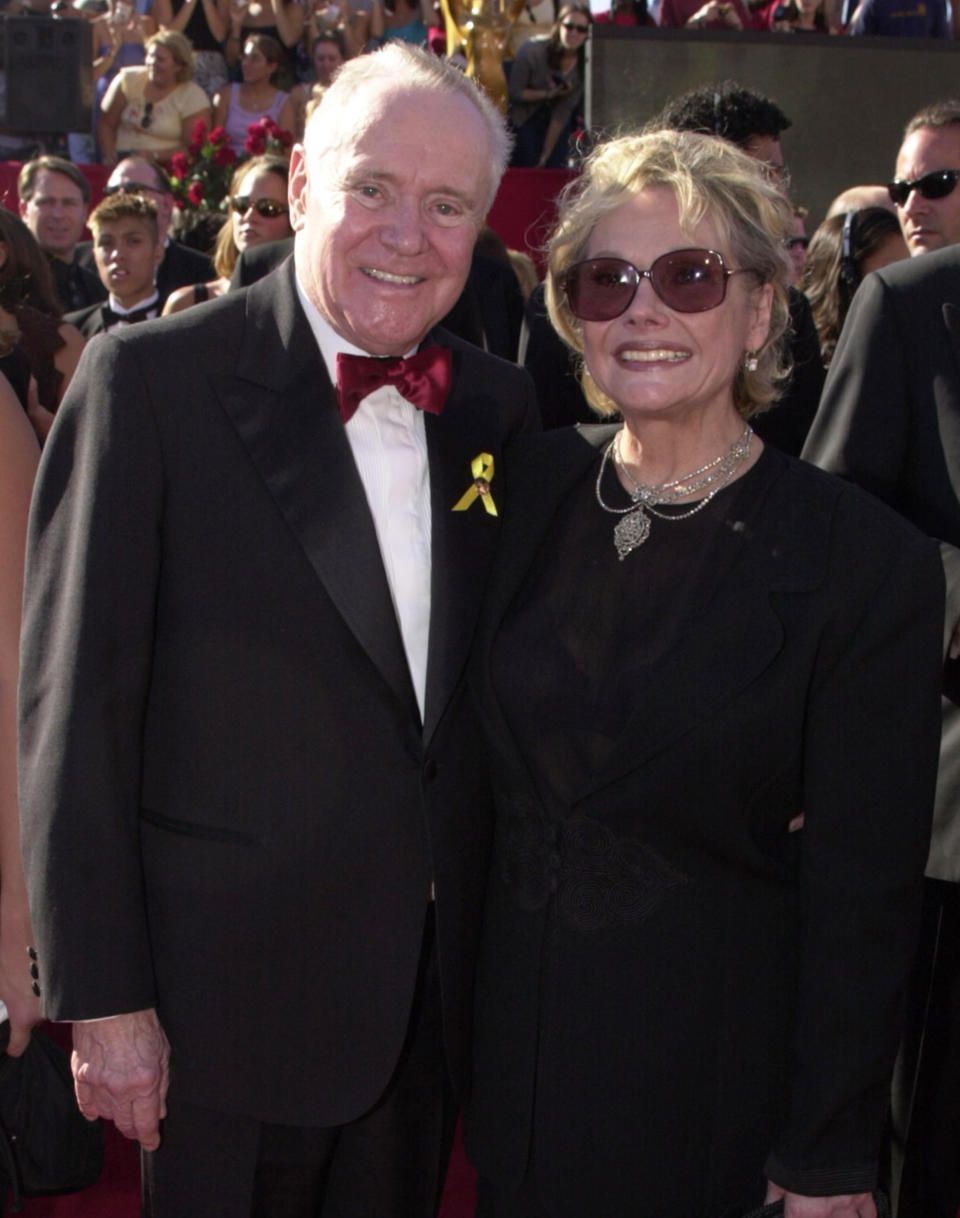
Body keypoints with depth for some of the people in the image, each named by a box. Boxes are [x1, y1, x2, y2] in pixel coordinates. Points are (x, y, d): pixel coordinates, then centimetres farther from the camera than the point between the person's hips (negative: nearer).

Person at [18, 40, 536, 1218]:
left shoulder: (499, 403, 3)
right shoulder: (151, 378, -14)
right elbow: (76, 707, -13)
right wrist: (103, 997, -13)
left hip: (435, 989, 5)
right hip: (229, 987, -4)